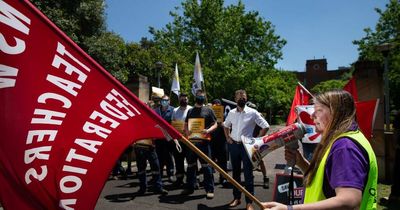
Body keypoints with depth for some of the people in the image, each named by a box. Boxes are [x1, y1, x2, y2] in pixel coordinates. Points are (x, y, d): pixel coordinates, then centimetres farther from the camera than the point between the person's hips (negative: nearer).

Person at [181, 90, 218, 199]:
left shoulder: (208, 110, 5)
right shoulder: (190, 111, 16)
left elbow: (215, 124, 3)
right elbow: (186, 124, 19)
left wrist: (208, 130, -17)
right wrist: (186, 131, -3)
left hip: (203, 141, -4)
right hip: (191, 141, 4)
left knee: (206, 165, -4)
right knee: (191, 165, 12)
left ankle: (209, 189, 4)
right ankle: (190, 187, 24)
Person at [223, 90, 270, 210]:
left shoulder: (253, 113, -6)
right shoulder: (231, 113, 5)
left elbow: (265, 126, -3)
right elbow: (225, 126, 22)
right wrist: (227, 137, 9)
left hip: (247, 145, -4)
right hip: (233, 145, 4)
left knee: (248, 174, 1)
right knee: (235, 173, 14)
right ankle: (236, 198, 28)